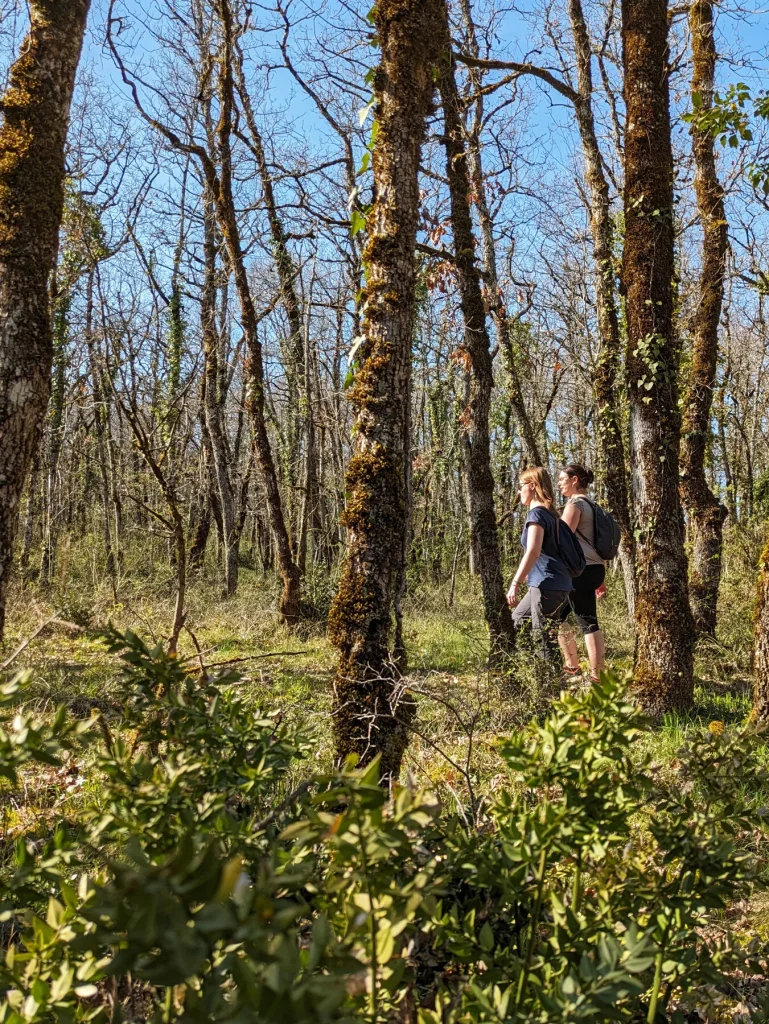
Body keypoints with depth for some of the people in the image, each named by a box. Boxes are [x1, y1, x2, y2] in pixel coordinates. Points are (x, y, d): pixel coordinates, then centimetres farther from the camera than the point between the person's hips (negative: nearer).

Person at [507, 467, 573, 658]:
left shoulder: (537, 513, -10)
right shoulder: (549, 513, 17)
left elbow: (533, 552, -22)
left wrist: (515, 583, -22)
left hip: (548, 584, -10)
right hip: (558, 583, 10)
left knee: (544, 638, -7)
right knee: (518, 620, 23)